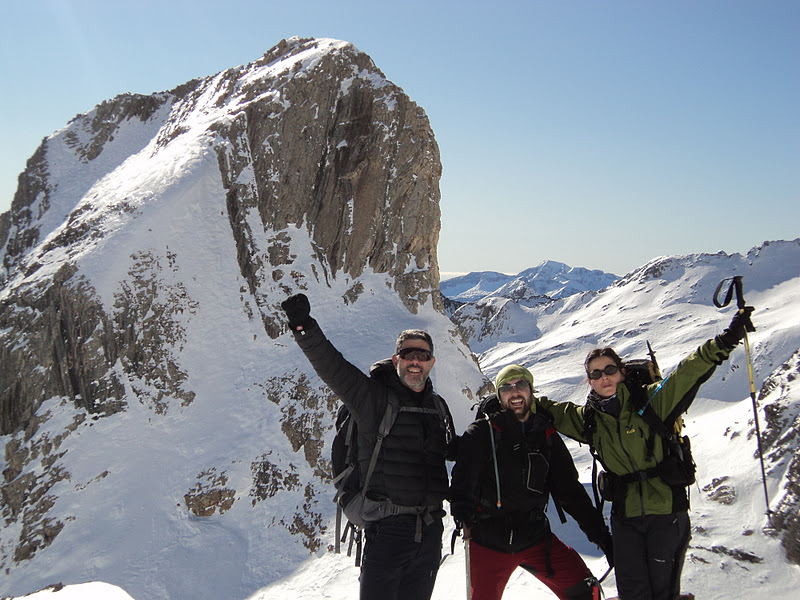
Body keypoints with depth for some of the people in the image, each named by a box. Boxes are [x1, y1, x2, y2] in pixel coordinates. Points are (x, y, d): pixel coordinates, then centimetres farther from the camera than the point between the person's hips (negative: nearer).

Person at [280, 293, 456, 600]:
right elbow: (332, 366, -21)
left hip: (430, 531, 6)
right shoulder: (373, 396, -6)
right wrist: (304, 327, -34)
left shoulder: (438, 405, 12)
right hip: (388, 528, -5)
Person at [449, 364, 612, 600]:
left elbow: (570, 492, 12)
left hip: (535, 537, 3)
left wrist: (603, 536, 8)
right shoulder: (482, 433, -3)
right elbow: (463, 477, -16)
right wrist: (463, 511, -36)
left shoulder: (548, 437, 9)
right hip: (488, 541, -3)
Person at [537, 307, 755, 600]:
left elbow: (689, 373, -15)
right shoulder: (589, 418, 6)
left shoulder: (651, 400, -5)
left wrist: (724, 342, -26)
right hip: (625, 516, 3)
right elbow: (555, 412, 20)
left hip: (666, 510, -3)